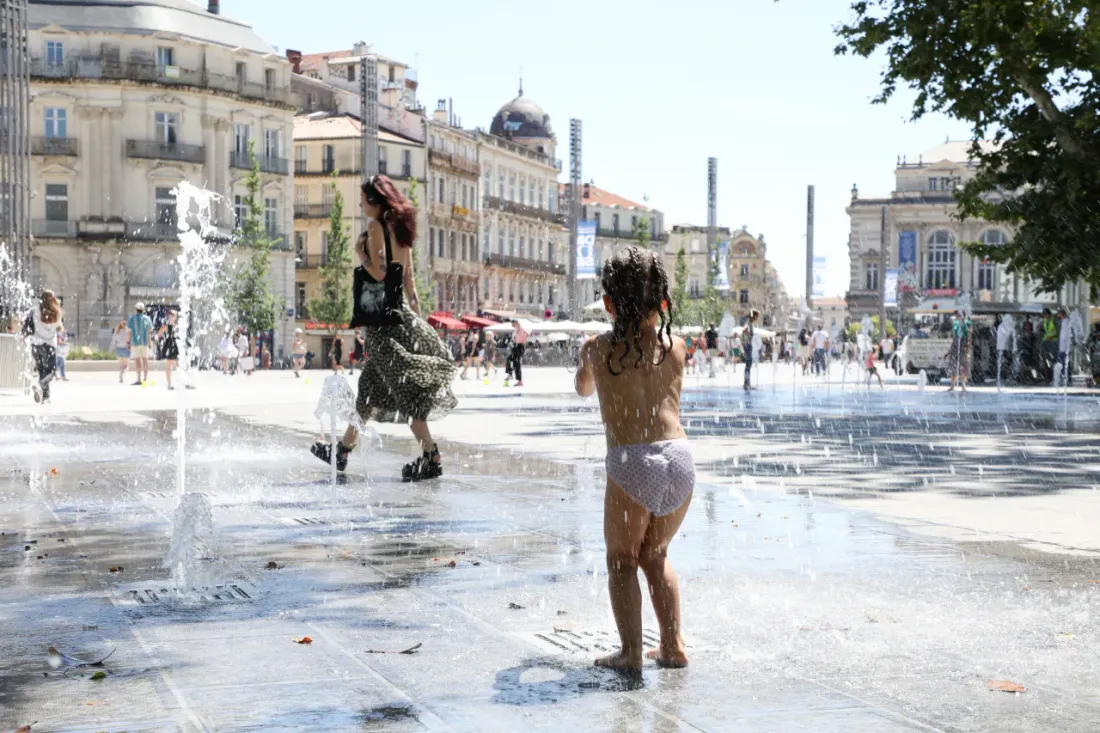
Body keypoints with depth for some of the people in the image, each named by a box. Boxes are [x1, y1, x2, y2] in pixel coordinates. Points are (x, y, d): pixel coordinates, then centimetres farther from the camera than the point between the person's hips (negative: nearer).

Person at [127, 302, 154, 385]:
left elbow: (129, 331, -6)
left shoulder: (132, 318, -4)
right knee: (145, 360, 9)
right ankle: (145, 379, 12)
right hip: (145, 342, 4)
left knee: (137, 360, -7)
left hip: (135, 342, -4)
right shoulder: (147, 319, 5)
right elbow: (150, 331, 10)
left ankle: (139, 379, -13)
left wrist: (128, 342, 0)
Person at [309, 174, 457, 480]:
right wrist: (417, 319, 17)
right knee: (371, 386, 15)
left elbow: (379, 273, -20)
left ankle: (431, 457, -9)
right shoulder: (399, 229, 14)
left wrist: (360, 253, -4)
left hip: (382, 320, -9)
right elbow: (410, 281, 15)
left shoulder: (376, 227, -10)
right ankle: (343, 449, 26)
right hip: (400, 315, 9)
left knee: (404, 389, -8)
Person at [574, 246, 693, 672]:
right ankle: (673, 646, 23)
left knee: (621, 558, 15)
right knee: (655, 555, 23)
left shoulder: (598, 348, 4)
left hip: (630, 461, -3)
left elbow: (583, 389, 26)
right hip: (679, 456, 3)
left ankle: (631, 653, 8)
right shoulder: (675, 346, 10)